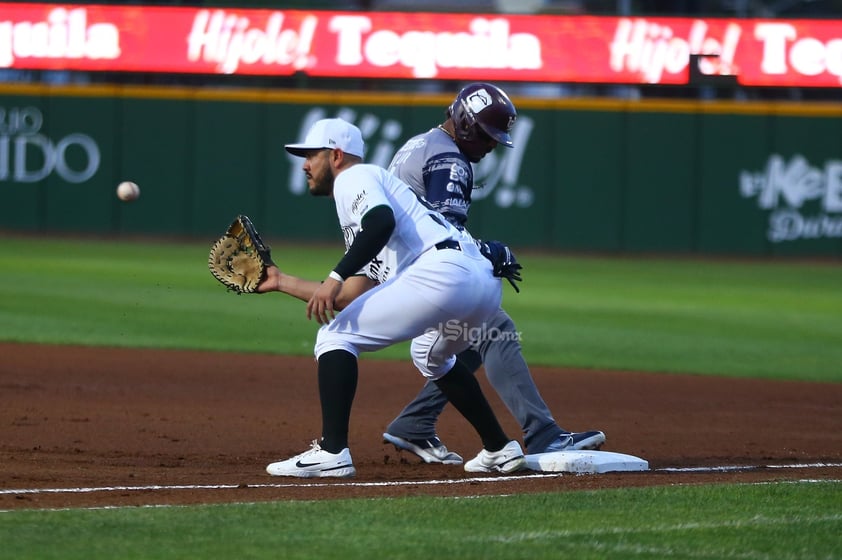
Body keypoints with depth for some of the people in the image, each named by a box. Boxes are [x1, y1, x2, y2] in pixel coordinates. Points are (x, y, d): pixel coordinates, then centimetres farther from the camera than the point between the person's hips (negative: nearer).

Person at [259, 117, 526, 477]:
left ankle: (332, 452, -15)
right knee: (430, 355, 37)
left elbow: (382, 220, -15)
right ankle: (499, 450, 33)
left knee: (336, 337, -3)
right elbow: (352, 298, 33)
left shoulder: (354, 177, 9)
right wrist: (283, 282, 40)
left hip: (440, 270, -10)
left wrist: (335, 277, -19)